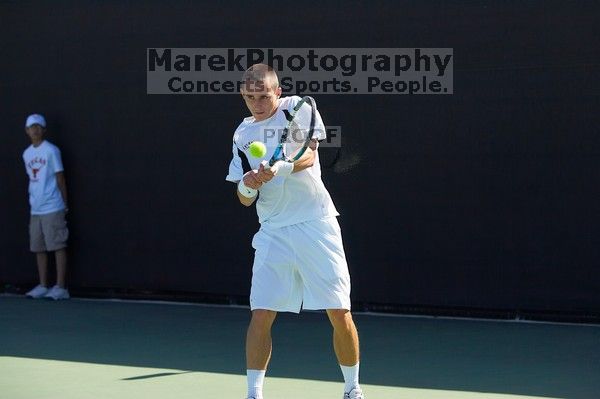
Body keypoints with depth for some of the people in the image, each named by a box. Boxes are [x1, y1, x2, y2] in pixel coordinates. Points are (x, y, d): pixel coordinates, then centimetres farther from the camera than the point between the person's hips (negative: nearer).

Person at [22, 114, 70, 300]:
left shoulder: (51, 150, -6)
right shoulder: (26, 154, 12)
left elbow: (60, 177, -4)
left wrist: (65, 204, -2)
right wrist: (34, 199, 13)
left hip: (52, 208, -7)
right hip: (35, 208, 7)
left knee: (58, 246, -5)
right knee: (39, 248, 9)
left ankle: (61, 288, -4)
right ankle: (43, 286, 16)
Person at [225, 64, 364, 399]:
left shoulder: (297, 108, 0)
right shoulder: (243, 135, 11)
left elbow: (309, 155, -15)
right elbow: (245, 199, 10)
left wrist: (279, 167, -34)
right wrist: (247, 186, -13)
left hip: (316, 225, -3)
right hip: (274, 232, 3)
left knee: (340, 313, -2)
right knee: (261, 315, -7)